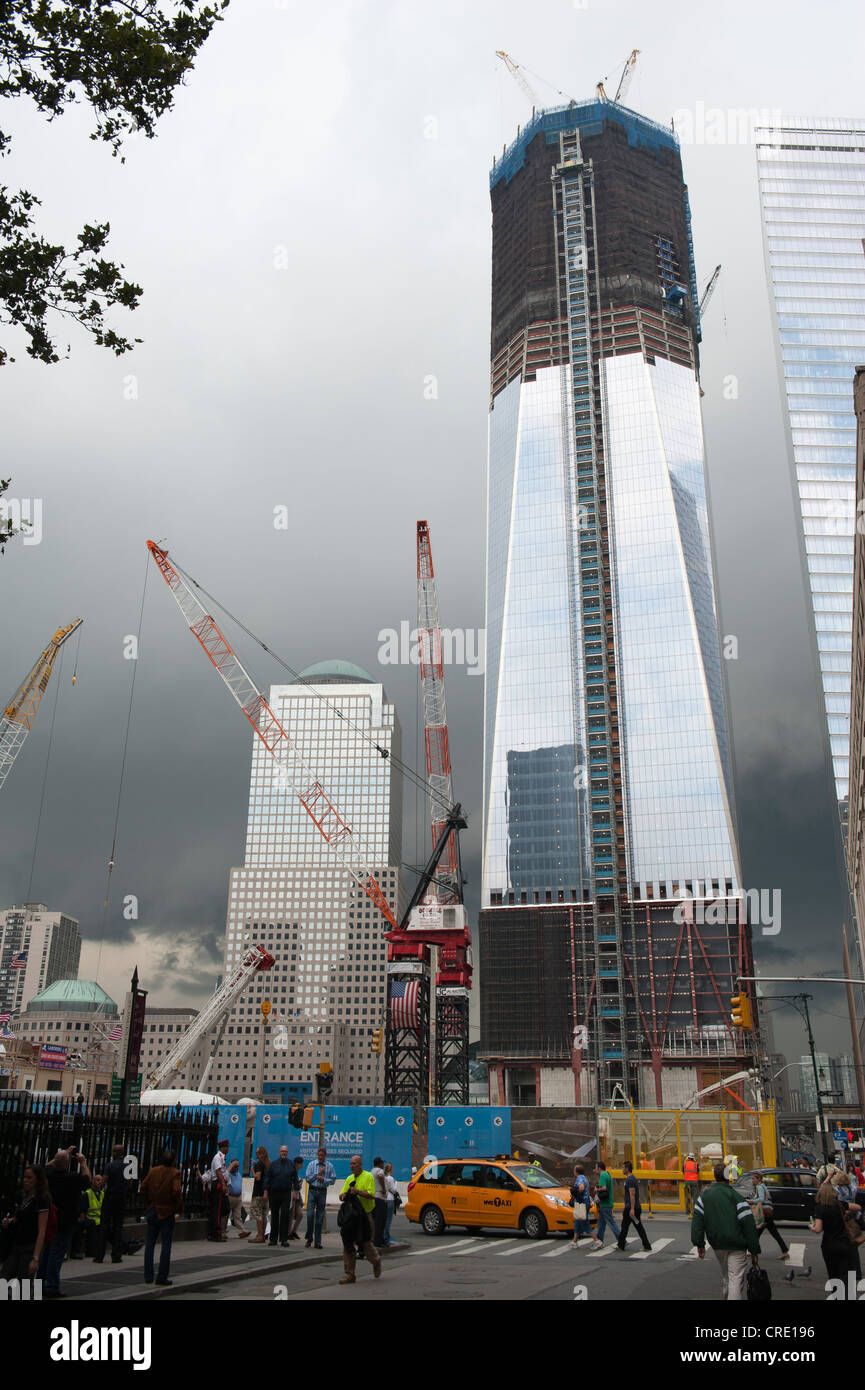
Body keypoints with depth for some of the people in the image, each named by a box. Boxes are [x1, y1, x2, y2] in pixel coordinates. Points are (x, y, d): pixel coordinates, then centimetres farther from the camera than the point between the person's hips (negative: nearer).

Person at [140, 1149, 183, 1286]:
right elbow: (176, 1191, -20)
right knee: (166, 1244, 3)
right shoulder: (175, 1173, -11)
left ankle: (148, 1276, 15)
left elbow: (143, 1188, 1)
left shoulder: (153, 1171, 2)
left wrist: (149, 1203, 11)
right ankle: (162, 1277, 1)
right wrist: (180, 1208, -6)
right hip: (167, 1212, -4)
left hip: (153, 1211, 4)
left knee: (150, 1243, 13)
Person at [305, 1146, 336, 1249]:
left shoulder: (330, 1166, 4)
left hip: (322, 1192, 0)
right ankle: (309, 1238, 8)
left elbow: (333, 1180, 2)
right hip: (312, 1191, 0)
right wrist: (318, 1173, -8)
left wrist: (323, 1179, -12)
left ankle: (318, 1242, 9)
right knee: (310, 1215, -9)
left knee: (319, 1218, 3)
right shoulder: (312, 1164, 3)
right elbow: (308, 1178, -2)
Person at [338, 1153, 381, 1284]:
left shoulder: (368, 1177, -5)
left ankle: (376, 1261, 31)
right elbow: (341, 1195, 14)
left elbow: (371, 1194, -14)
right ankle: (349, 1274, 4)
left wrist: (357, 1191, -23)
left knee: (366, 1243, 1)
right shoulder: (349, 1179, 14)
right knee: (348, 1244, -2)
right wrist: (343, 1195, -9)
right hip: (351, 1216, 5)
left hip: (365, 1216, -5)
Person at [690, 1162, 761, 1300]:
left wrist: (699, 1243, 3)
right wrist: (754, 1250, -4)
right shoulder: (735, 1197, -11)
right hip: (736, 1247, -5)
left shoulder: (704, 1196, 4)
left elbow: (697, 1220, 0)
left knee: (725, 1276, 24)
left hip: (717, 1245, 5)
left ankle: (726, 1296, 34)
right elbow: (749, 1225, -11)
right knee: (736, 1279, -3)